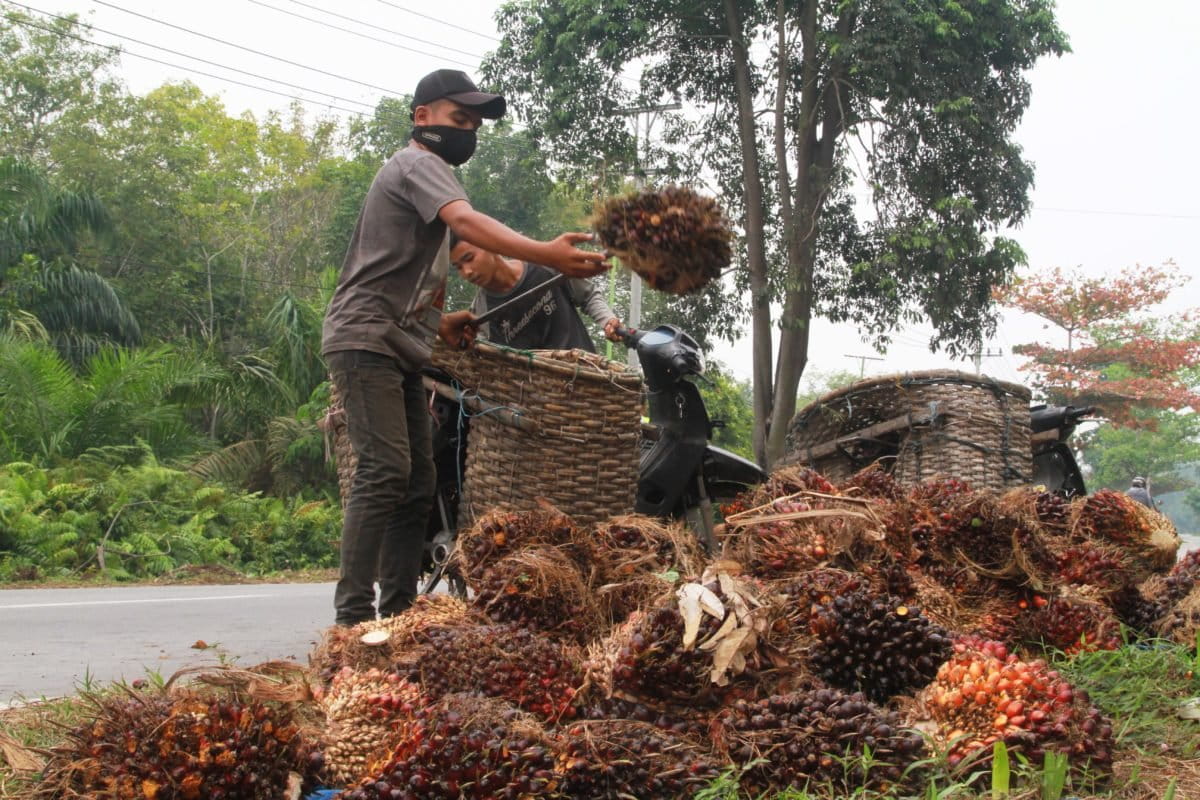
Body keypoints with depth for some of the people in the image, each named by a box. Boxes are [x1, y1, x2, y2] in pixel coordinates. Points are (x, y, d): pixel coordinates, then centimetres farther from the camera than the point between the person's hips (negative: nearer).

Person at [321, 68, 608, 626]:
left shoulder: (420, 171, 25)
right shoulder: (418, 164, -7)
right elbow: (466, 222, -29)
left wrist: (438, 320, 12)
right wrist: (545, 254, -42)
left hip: (400, 349, 10)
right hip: (366, 340, -10)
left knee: (418, 482, 7)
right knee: (385, 470, -20)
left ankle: (398, 611, 10)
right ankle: (353, 614, -21)